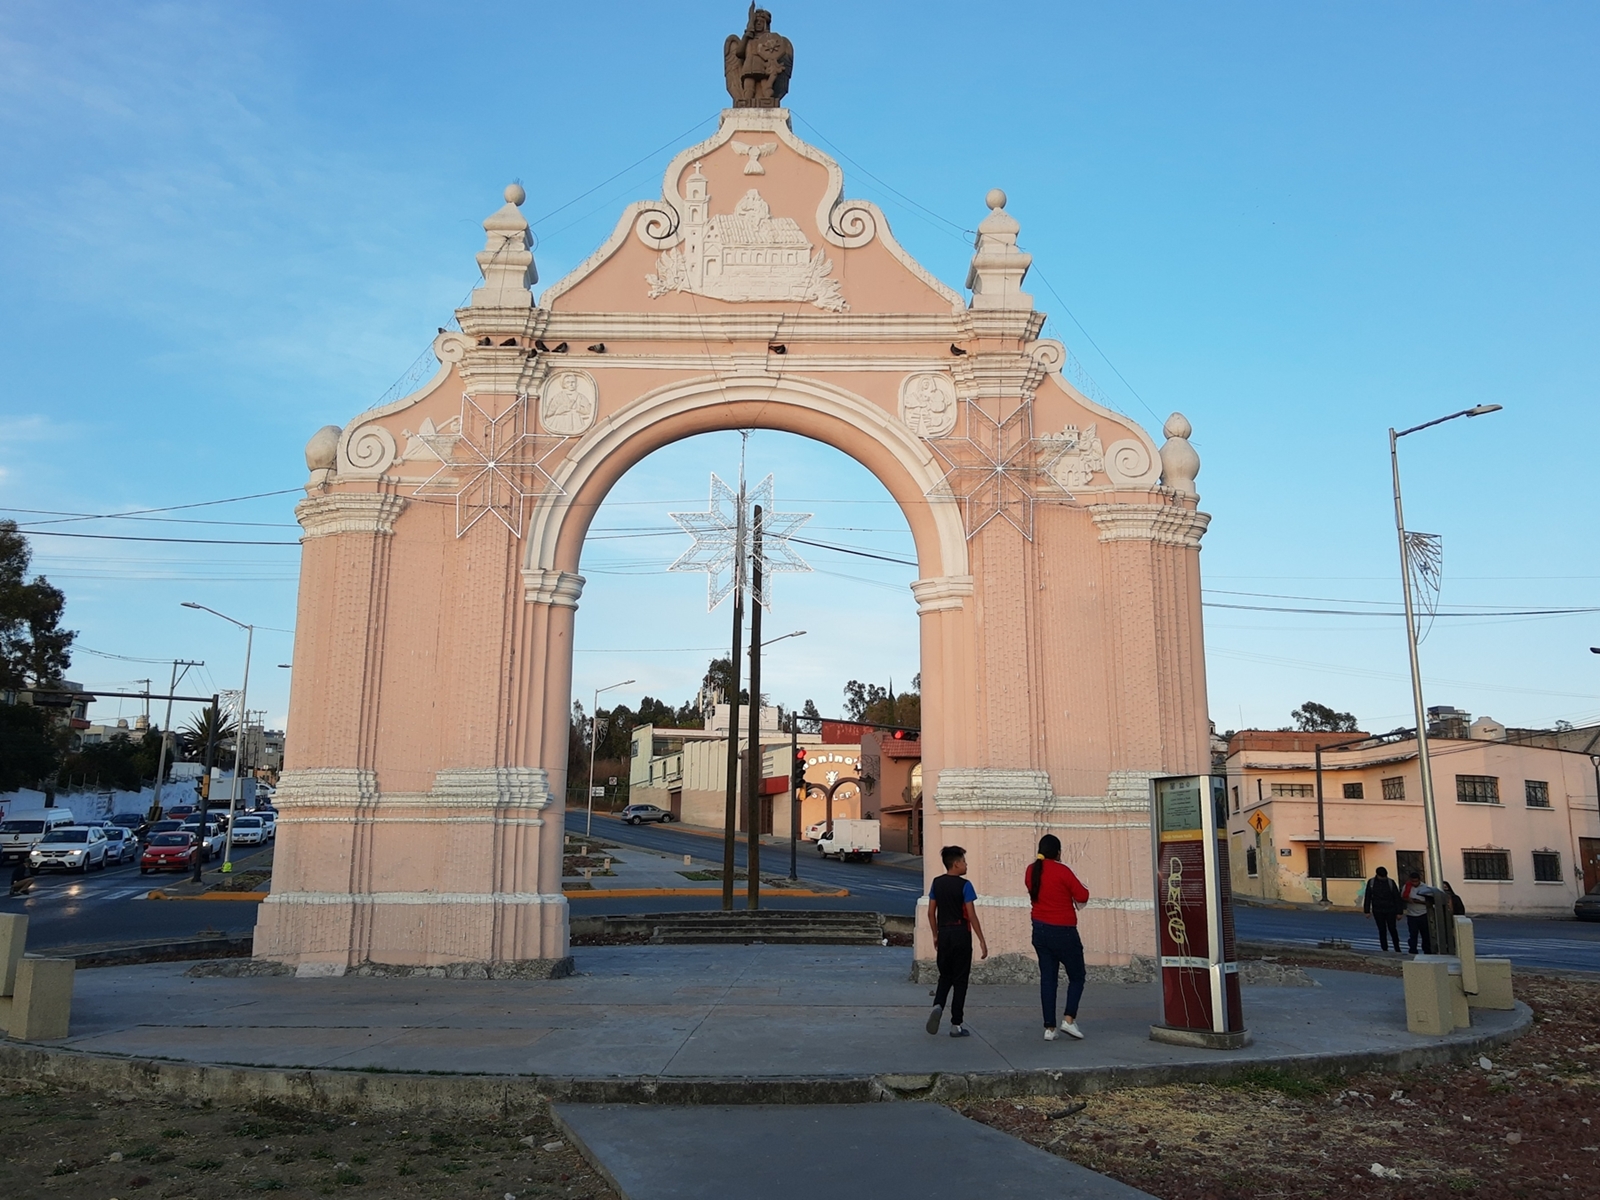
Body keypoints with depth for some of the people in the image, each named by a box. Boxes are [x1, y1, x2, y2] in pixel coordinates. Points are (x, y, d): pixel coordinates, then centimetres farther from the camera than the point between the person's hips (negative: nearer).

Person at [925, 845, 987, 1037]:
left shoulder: (937, 883, 4)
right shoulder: (964, 885, -12)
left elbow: (931, 912, 8)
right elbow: (972, 915, -13)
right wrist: (982, 941, -7)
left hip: (944, 933, 5)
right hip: (961, 934, -5)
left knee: (945, 976, 17)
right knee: (960, 979, 4)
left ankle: (938, 1006, -10)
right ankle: (956, 1025, 7)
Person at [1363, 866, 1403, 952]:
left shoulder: (1390, 882, -6)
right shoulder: (1371, 882, -3)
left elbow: (1397, 897, -3)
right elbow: (1368, 897, 2)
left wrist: (1399, 912, -5)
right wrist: (1367, 911, 1)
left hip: (1390, 910, -1)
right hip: (1378, 911, 1)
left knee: (1392, 929, 3)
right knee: (1382, 931, 3)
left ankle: (1397, 948, 24)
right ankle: (1385, 950, 10)